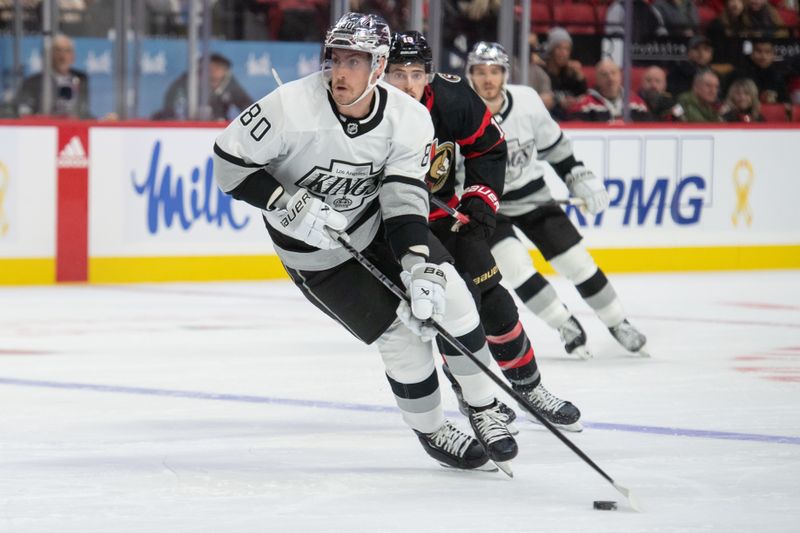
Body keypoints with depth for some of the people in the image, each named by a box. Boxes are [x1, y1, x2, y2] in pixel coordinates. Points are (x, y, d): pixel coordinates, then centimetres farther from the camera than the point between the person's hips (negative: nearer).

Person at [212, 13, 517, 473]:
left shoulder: (409, 119, -18)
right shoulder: (293, 107, -28)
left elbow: (405, 198, -22)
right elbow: (230, 159, -22)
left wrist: (420, 270, -35)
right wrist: (290, 207, -30)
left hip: (379, 224, 4)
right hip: (315, 251, -4)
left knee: (447, 297, -10)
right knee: (402, 333, -9)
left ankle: (486, 413, 10)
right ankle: (431, 431, 16)